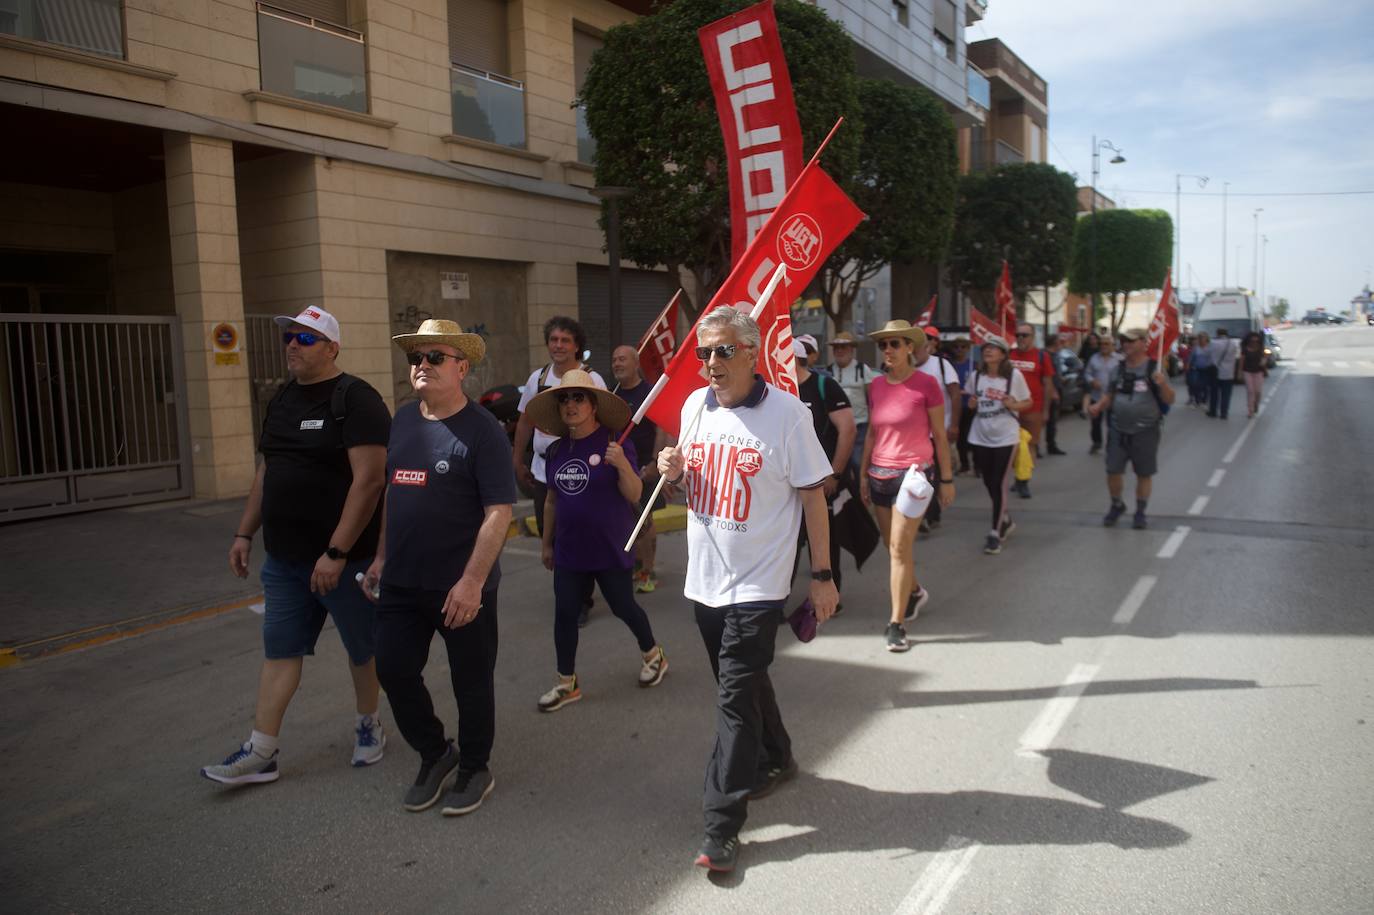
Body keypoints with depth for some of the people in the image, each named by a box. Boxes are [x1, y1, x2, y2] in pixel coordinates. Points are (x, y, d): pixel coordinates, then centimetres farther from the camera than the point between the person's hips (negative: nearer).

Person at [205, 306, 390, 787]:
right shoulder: (283, 399, 11)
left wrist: (336, 552, -25)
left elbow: (369, 479, -22)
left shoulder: (355, 400, -15)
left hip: (344, 559, -7)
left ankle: (369, 724, 32)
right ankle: (262, 751, 19)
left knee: (363, 647, 11)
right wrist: (245, 533, 15)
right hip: (283, 558, 7)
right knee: (279, 651, 11)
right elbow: (266, 472, 19)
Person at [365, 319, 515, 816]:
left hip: (460, 588, -6)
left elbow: (499, 511, -17)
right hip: (401, 583, 6)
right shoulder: (402, 420, 7)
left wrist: (473, 580, -21)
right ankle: (434, 755, 34)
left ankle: (474, 769, 31)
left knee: (471, 681, 9)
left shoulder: (481, 430, -13)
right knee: (394, 671, 11)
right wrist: (381, 557, 14)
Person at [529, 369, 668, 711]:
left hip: (610, 548, -5)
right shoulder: (556, 450, 3)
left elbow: (634, 495, -15)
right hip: (569, 549, 5)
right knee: (564, 613, 6)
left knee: (622, 606, 9)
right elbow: (552, 500, 13)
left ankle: (653, 654, 36)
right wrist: (547, 543, 17)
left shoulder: (615, 444, -12)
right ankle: (567, 683, 21)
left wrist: (623, 465, -33)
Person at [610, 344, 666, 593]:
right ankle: (636, 567, 23)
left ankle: (648, 573, 5)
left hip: (644, 467, -6)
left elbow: (661, 429, -11)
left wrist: (654, 462, -18)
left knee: (644, 520, -2)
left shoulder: (649, 392, -7)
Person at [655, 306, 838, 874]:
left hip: (757, 582, -6)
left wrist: (821, 576, -8)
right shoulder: (695, 405, 4)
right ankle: (775, 761, 45)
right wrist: (673, 471, -6)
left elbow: (813, 496, -8)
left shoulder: (787, 413, -12)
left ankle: (722, 825, 6)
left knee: (735, 697, -4)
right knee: (744, 682, 21)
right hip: (706, 577, 6)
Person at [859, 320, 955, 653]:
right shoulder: (876, 385, 6)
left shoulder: (926, 384, -9)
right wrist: (863, 474, 12)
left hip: (913, 472, -5)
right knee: (891, 546, 15)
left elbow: (940, 435, -3)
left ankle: (896, 624, -1)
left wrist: (946, 479, -1)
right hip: (880, 473, 6)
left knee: (900, 548, -9)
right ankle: (915, 591, 42)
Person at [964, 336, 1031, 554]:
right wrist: (972, 403, -5)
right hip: (980, 437, 4)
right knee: (989, 483, 13)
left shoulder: (1014, 376, -7)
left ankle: (995, 533, 2)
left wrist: (1013, 405, -18)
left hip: (1005, 437, -4)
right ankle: (1005, 520, 36)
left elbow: (1028, 402, 2)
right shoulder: (976, 376, 2)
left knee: (999, 484, -6)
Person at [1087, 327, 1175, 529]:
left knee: (1144, 474, 7)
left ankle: (1140, 512, 22)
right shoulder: (1118, 369, 7)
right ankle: (1117, 505, 27)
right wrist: (1098, 406, -3)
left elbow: (1169, 400, -6)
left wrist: (1163, 384, -25)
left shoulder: (1154, 369, -5)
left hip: (1145, 432, -3)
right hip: (1118, 430, 3)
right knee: (1113, 471, 4)